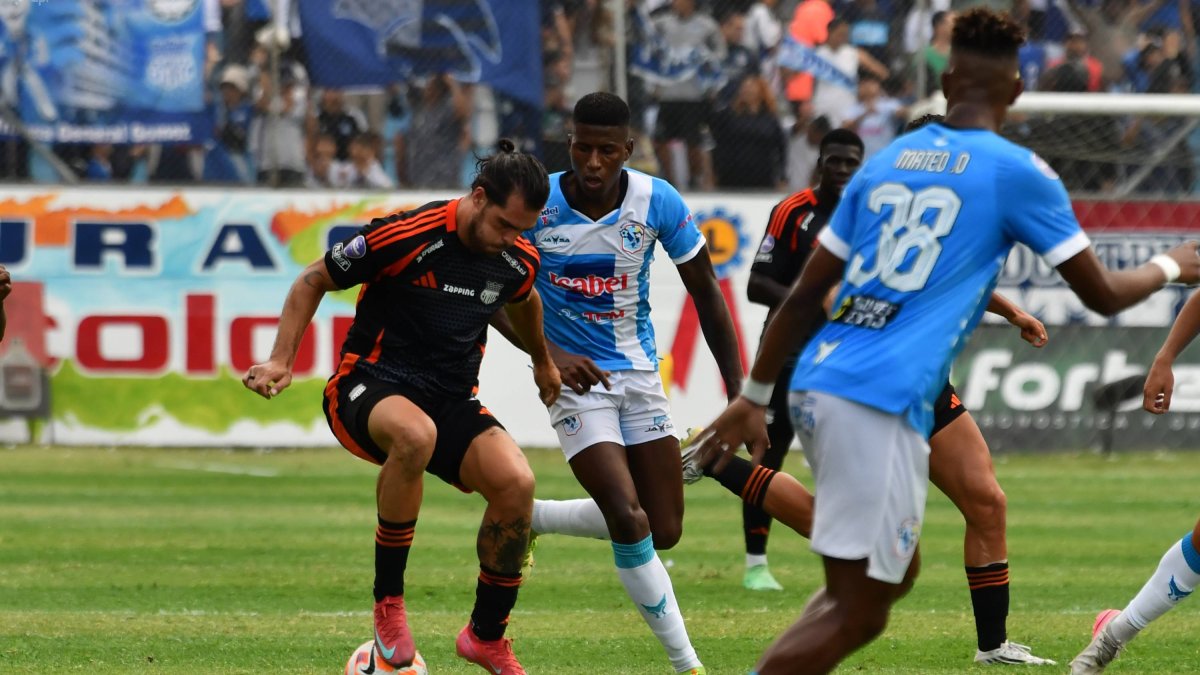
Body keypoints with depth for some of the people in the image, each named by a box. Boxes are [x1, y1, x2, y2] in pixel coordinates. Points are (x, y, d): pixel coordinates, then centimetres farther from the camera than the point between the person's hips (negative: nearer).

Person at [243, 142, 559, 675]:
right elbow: (313, 281, -5)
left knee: (515, 483, -22)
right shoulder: (406, 236, -17)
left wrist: (543, 361, 42)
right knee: (415, 433, -41)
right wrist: (281, 361, -12)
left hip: (452, 400, 5)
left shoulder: (518, 261, 0)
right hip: (368, 387, -5)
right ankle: (388, 601, -24)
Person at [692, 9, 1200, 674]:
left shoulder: (886, 161, 16)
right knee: (856, 611, -4)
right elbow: (1103, 295, 8)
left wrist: (753, 398, 22)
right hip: (882, 405, -7)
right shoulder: (1018, 172, 0)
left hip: (815, 387, 7)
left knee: (893, 574, 21)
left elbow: (804, 295, 16)